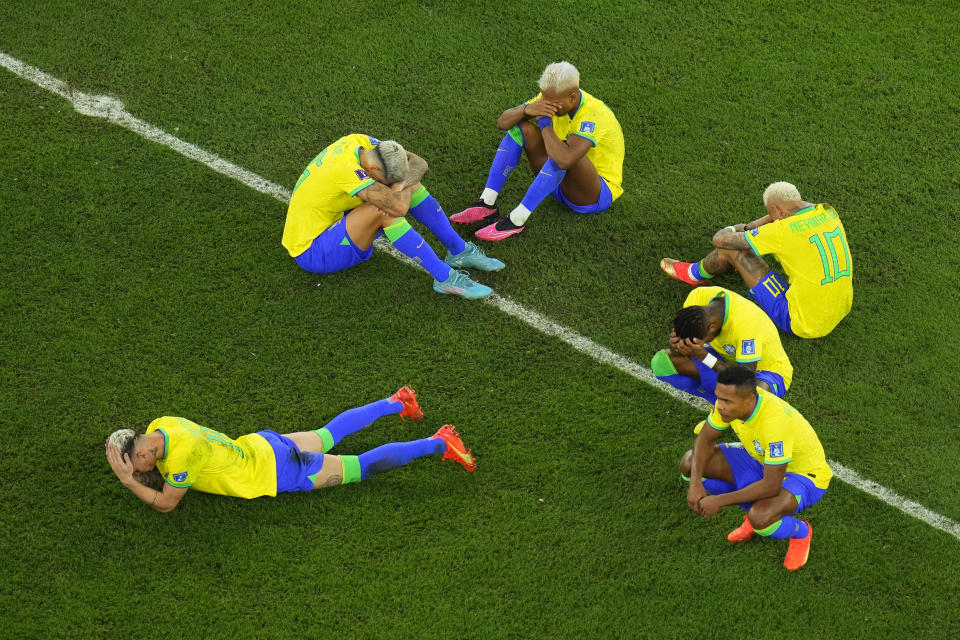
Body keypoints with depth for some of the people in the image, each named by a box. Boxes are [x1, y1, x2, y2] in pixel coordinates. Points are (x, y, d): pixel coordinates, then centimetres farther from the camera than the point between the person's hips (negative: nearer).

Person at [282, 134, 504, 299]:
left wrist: (404, 184, -21)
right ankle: (445, 278, -27)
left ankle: (459, 250, 5)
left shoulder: (359, 141, -8)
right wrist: (401, 187, -17)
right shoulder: (347, 169, -34)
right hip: (312, 252, -9)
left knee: (407, 186, -1)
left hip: (334, 225, 9)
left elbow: (419, 163, -1)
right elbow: (399, 207, -38)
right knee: (384, 211, -34)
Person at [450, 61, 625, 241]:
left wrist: (544, 121, -33)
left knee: (562, 154, -38)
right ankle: (486, 204, -15)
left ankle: (517, 220, -31)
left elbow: (565, 159, -48)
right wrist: (527, 109, -30)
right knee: (521, 128, -7)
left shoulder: (592, 115, -31)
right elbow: (502, 123, -7)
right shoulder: (553, 96, -8)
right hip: (561, 183, 8)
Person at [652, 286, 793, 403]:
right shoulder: (698, 296, -23)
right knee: (662, 359, -15)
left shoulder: (745, 323, -40)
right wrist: (676, 347, -37)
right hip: (728, 360, 6)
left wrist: (703, 356, -43)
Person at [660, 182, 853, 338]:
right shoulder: (828, 213, -1)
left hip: (803, 323, -7)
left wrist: (734, 229, 14)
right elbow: (790, 210, 26)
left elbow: (719, 239, -10)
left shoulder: (785, 230, -20)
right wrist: (749, 227, 22)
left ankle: (694, 274, 29)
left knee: (732, 249, -2)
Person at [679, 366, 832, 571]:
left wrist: (719, 500, -31)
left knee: (759, 519, -37)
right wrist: (695, 482, -19)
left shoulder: (775, 421, -40)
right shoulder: (731, 399, -18)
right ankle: (755, 509, 10)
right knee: (690, 463, -6)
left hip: (805, 475, -7)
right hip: (761, 461, 7)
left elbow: (771, 486, -37)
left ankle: (801, 531, 0)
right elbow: (705, 440, -4)